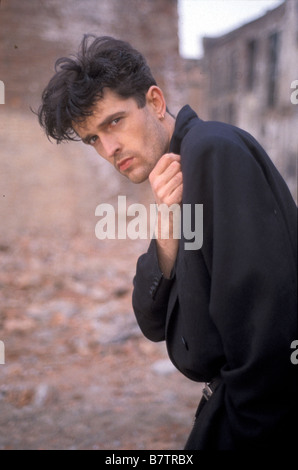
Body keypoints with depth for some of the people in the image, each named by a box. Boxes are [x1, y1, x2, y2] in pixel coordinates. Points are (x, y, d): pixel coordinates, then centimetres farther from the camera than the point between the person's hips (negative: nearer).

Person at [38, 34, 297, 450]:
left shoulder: (214, 150, -18)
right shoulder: (177, 178, 9)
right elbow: (156, 325, 2)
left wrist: (243, 434, -19)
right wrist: (167, 229, -13)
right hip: (237, 401, 8)